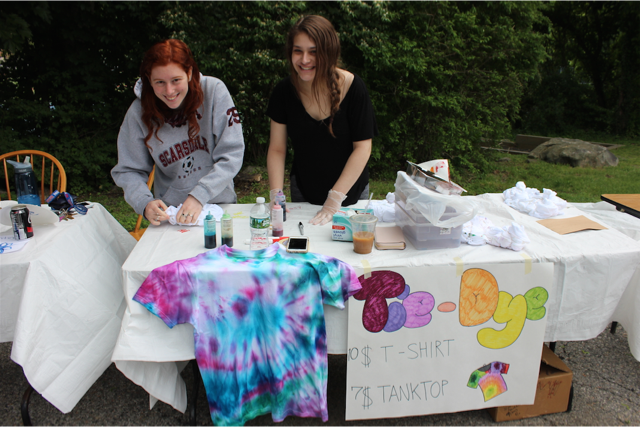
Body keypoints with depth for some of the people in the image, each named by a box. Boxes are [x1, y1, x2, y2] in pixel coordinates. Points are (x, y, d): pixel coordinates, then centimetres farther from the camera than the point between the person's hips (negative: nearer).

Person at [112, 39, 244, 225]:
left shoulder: (214, 91, -12)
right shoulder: (139, 112, -8)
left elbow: (231, 155, -14)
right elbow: (128, 171, -1)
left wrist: (199, 195, -24)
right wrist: (145, 203, -21)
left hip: (220, 204, 2)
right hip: (169, 212, -2)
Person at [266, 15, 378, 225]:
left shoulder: (353, 87, -18)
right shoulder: (284, 91, -10)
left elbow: (362, 147, -17)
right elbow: (277, 149, -6)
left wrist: (335, 199, -19)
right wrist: (276, 196, -17)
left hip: (351, 194, -1)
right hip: (303, 194, 2)